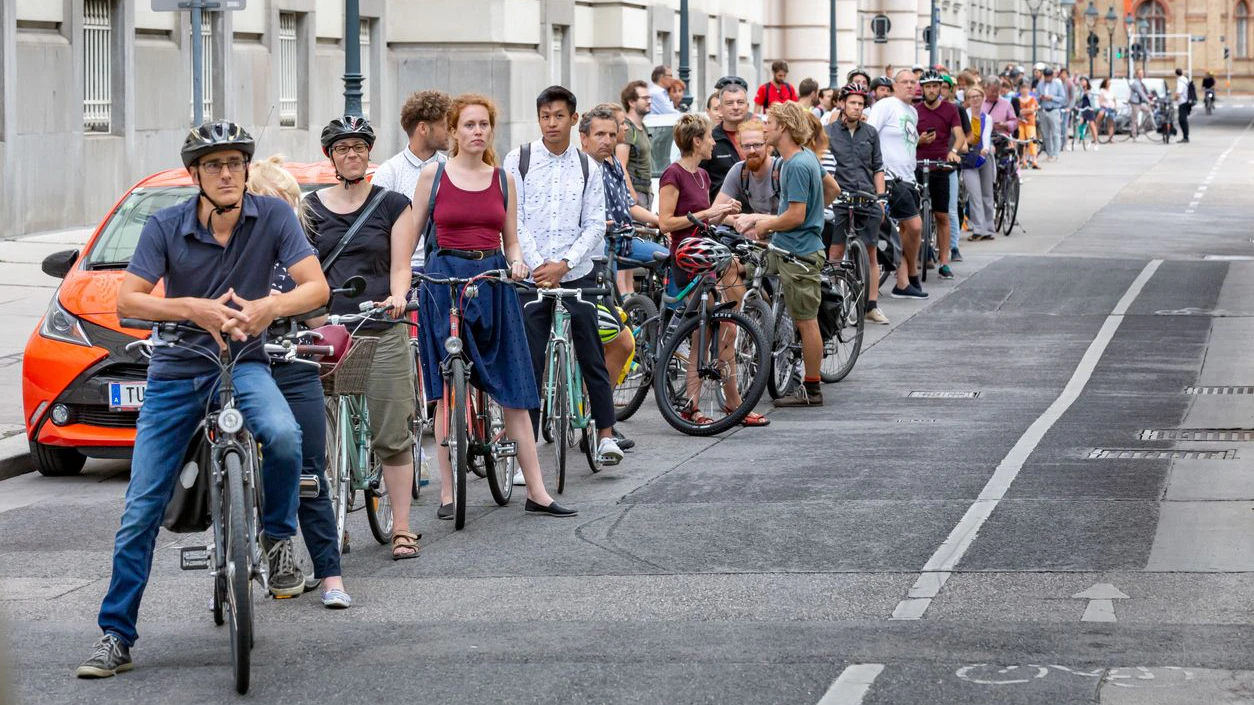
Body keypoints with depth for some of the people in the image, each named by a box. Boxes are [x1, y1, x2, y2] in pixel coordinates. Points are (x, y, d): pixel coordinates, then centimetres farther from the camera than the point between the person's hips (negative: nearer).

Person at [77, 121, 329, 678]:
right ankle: (115, 636, 6)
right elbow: (127, 301, -16)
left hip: (243, 365, 0)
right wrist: (195, 309, -34)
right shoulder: (165, 226, -9)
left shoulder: (273, 216, -9)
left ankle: (279, 539, -6)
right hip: (175, 375, 1)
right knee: (141, 511, -3)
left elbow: (316, 287, -15)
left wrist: (268, 306, -36)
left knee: (283, 435, -34)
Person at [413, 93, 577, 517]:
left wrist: (517, 263, -8)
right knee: (447, 391, -1)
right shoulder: (433, 176, 3)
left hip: (494, 282, 2)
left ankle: (537, 492, 2)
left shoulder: (503, 179, 10)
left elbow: (511, 241, 14)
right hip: (444, 279, -2)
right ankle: (447, 493, 5)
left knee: (514, 390, 0)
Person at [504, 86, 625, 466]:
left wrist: (563, 264, -10)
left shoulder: (587, 167, 6)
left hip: (577, 274, 1)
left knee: (592, 357, 1)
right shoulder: (519, 161, 1)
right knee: (528, 364, -1)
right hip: (531, 275, -1)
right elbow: (514, 220, -3)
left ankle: (606, 434, 10)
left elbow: (595, 224, 2)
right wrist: (538, 266, -11)